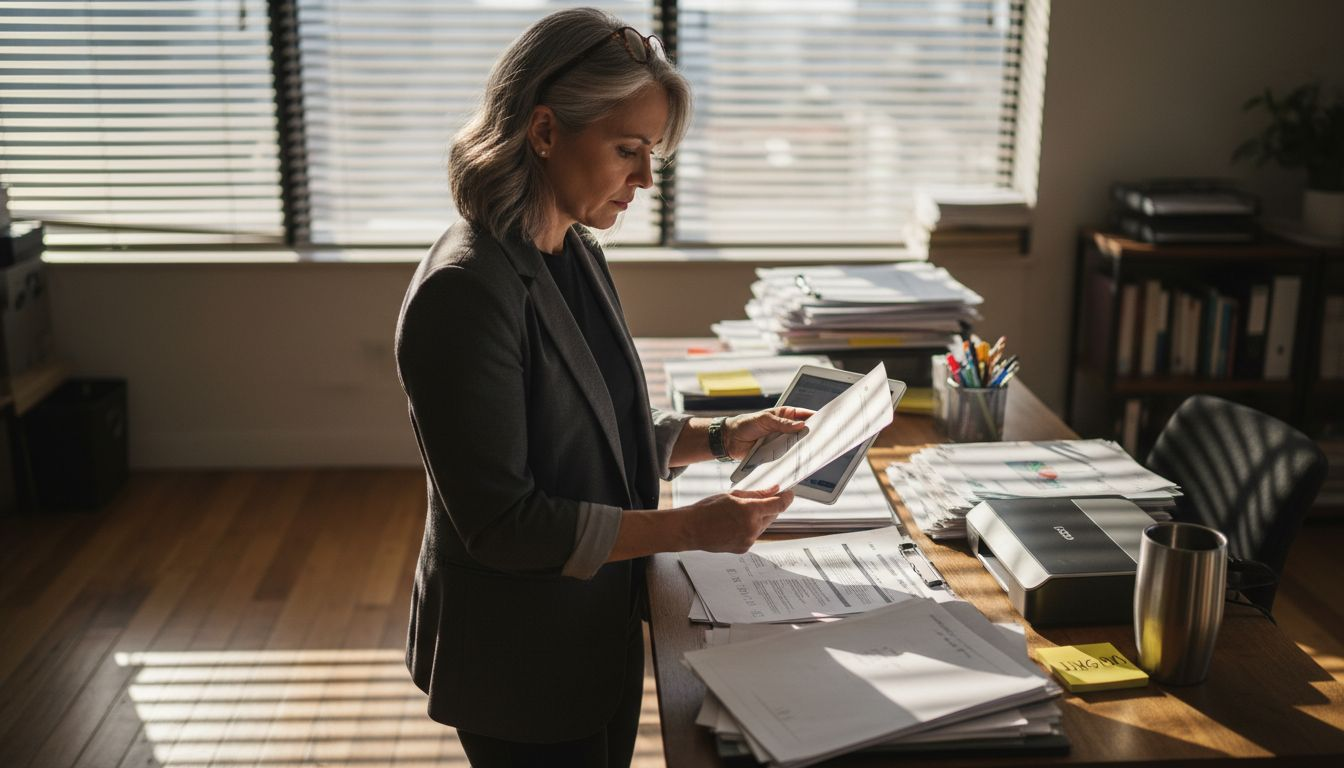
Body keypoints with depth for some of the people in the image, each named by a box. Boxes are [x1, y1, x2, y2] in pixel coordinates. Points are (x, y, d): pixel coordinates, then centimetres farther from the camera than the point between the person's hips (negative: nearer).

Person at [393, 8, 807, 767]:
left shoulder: (578, 254, 2)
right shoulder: (465, 291, -26)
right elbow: (501, 523, -25)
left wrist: (722, 436, 1)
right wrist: (689, 527, -24)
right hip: (522, 668, -8)